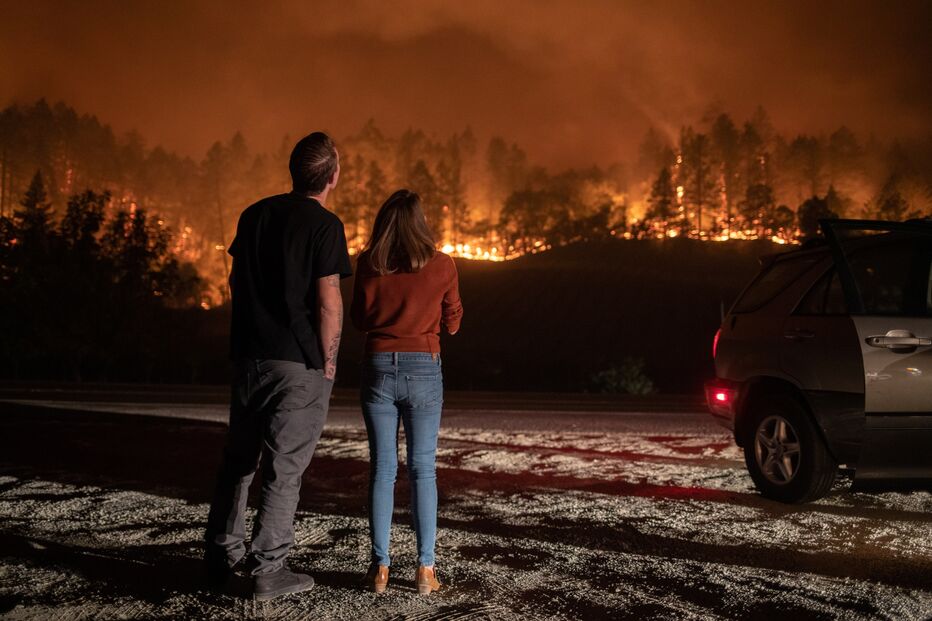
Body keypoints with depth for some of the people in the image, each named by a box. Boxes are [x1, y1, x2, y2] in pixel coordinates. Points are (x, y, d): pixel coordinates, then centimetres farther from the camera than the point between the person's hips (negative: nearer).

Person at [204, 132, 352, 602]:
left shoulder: (255, 215, 9)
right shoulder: (324, 225, -11)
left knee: (238, 458, 17)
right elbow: (328, 301, -15)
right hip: (299, 362, -6)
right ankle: (267, 570, 4)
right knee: (284, 467, 1)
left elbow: (235, 281, 15)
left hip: (249, 355, 6)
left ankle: (221, 557, 23)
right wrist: (328, 363, -6)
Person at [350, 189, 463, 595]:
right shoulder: (442, 265, -4)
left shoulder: (368, 264, -2)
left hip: (379, 368, 1)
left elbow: (360, 319, 8)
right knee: (423, 469, 5)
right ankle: (425, 569, 4)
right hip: (423, 369, -1)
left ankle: (380, 568, 6)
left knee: (382, 468, 7)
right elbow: (452, 322, 6)